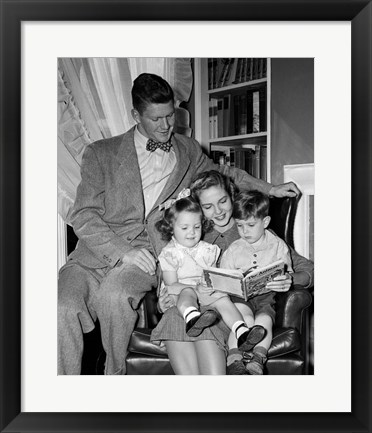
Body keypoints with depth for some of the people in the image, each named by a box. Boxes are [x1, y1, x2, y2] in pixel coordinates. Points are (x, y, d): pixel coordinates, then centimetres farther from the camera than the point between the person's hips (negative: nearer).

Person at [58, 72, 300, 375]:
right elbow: (83, 216, 0)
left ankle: (115, 372, -9)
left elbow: (222, 174, 36)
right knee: (64, 307, -29)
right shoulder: (101, 153, 7)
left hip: (149, 250, 0)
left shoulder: (187, 151, 18)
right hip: (99, 249, 0)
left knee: (113, 295, -34)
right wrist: (122, 251, -15)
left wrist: (270, 189, 26)